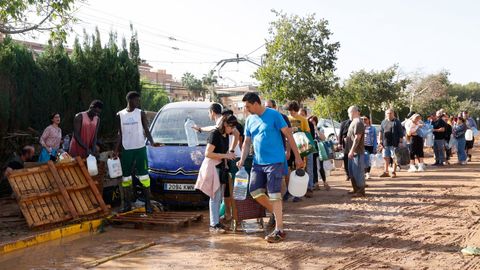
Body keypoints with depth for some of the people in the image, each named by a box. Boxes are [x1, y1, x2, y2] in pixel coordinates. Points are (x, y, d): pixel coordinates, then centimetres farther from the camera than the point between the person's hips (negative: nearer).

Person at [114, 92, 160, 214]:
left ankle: (148, 203, 3)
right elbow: (120, 134, 9)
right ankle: (127, 204, 16)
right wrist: (116, 150, 3)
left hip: (140, 148, -2)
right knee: (126, 177, 6)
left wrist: (152, 142, -19)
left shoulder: (141, 114, 1)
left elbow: (146, 130, 0)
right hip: (126, 150, 2)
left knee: (143, 176, -3)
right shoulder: (120, 115, 5)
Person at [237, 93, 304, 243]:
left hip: (275, 161, -7)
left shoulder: (273, 115, -9)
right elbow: (247, 142, 15)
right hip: (258, 162, 7)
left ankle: (279, 231, -1)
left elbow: (288, 135, -8)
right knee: (255, 191, 4)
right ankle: (276, 213, 25)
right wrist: (242, 160, 3)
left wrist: (297, 157, -9)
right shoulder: (250, 120, 10)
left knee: (274, 195, -7)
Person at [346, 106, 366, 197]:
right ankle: (356, 189, 25)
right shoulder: (354, 122, 15)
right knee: (352, 172, 16)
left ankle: (361, 191, 1)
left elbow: (357, 138, -22)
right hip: (352, 152, 10)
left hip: (357, 152, -10)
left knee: (358, 172, -5)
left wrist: (352, 151, -24)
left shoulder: (358, 123, -16)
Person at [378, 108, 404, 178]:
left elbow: (401, 133, -4)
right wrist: (380, 142, 9)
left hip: (394, 143, -4)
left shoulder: (397, 122, -1)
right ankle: (386, 172, 17)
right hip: (385, 143, 4)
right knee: (386, 157, 9)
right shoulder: (383, 122, 12)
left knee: (394, 158, 2)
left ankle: (394, 172, 9)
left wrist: (400, 142, -9)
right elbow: (381, 132, 14)